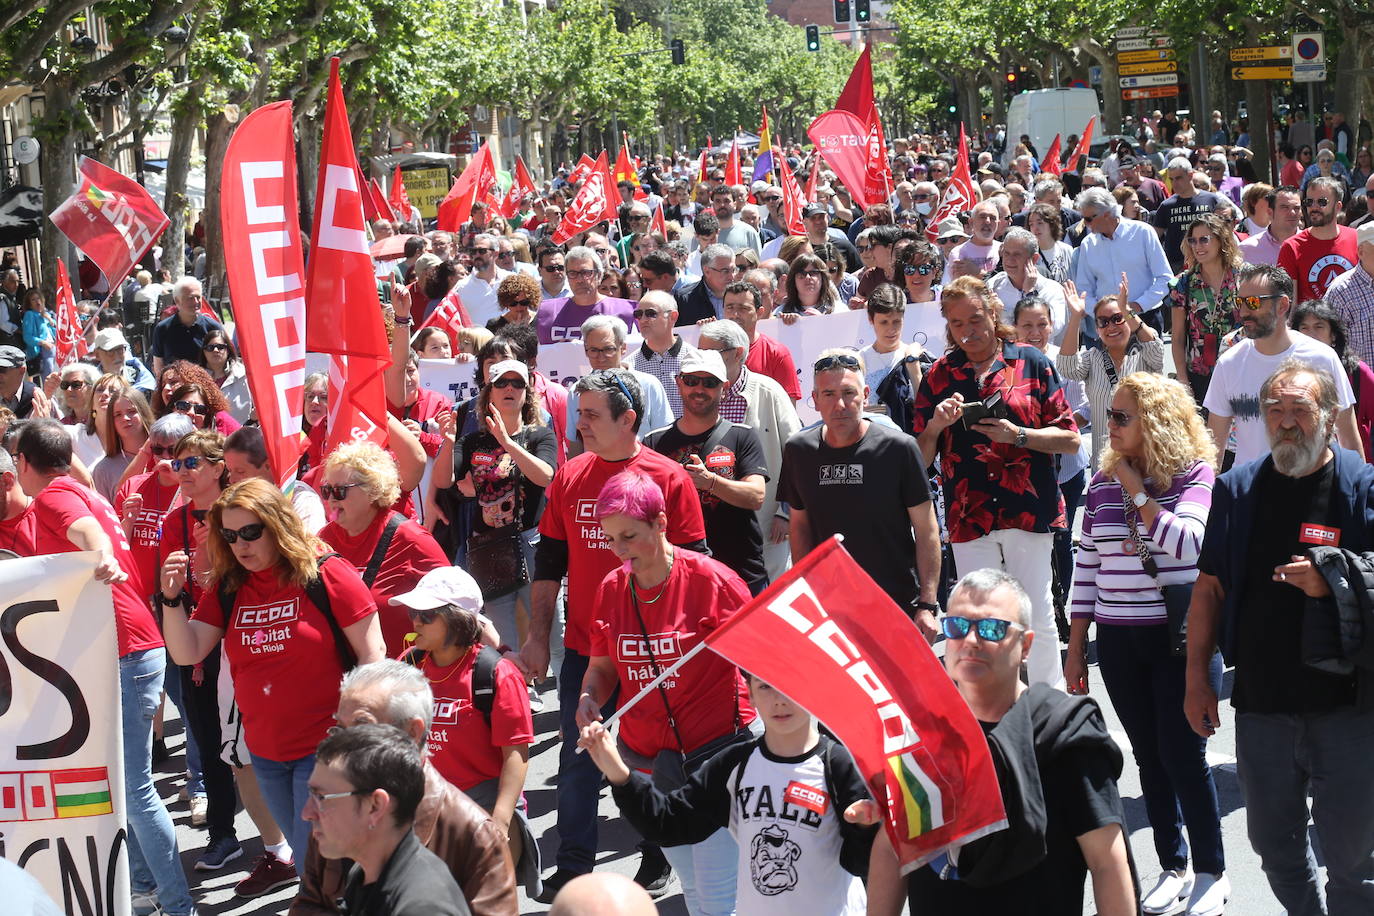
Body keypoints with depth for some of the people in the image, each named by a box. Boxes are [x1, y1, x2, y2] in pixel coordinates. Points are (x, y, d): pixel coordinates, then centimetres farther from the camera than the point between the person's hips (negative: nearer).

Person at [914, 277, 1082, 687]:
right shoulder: (938, 376, 8)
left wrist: (1017, 435, -14)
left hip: (1028, 511, -2)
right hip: (968, 517, 2)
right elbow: (919, 457, 9)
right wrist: (936, 425, -11)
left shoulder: (1031, 363, 3)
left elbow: (1069, 439, 0)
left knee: (1038, 620, 3)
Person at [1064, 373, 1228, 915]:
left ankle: (1211, 872, 12)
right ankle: (1173, 866, 21)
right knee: (1148, 755, 9)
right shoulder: (1102, 483, 6)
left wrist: (1137, 490, -17)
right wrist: (1076, 647, 9)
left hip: (1181, 636, -5)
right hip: (1118, 641, 5)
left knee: (1182, 754, -3)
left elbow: (1185, 543, -25)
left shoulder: (1194, 474, -8)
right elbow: (1087, 565, 10)